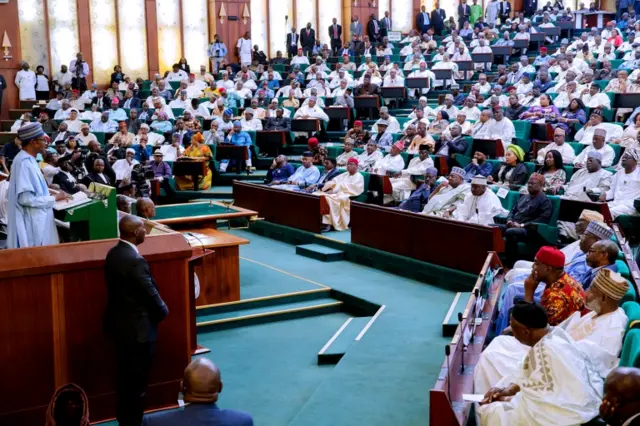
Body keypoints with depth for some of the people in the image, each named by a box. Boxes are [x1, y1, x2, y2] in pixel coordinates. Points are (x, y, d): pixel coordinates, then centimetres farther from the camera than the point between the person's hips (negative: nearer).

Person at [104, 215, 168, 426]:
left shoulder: (113, 253, 3)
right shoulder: (135, 261, -26)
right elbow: (151, 293, -19)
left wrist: (158, 309, 12)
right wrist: (163, 311, 2)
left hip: (119, 323, 9)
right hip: (137, 328, -9)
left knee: (125, 376, 22)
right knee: (136, 380, 5)